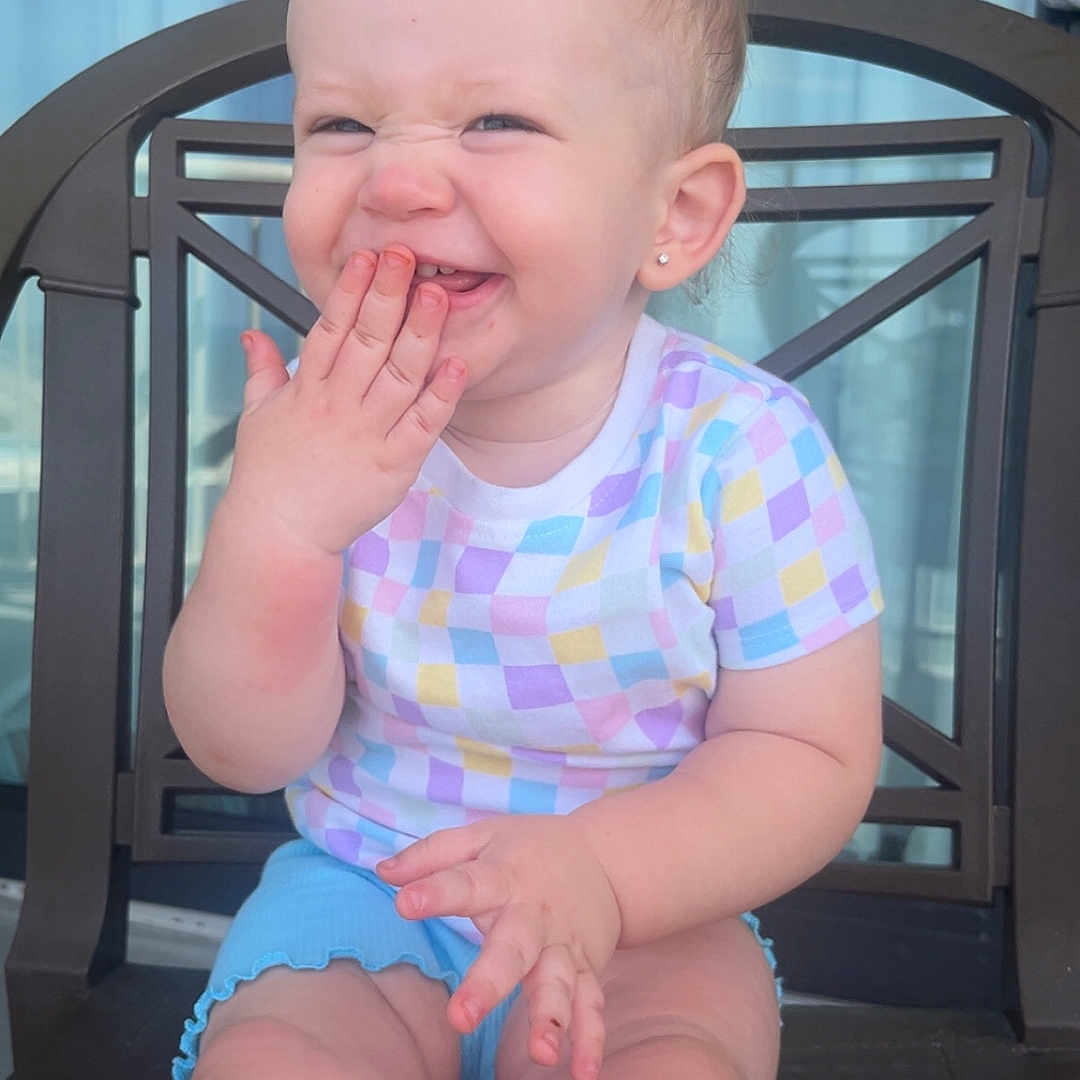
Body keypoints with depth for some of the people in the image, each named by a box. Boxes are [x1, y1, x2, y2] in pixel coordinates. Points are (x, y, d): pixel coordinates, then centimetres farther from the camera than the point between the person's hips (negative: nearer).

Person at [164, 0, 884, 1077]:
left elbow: (813, 758, -14)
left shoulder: (745, 451, -19)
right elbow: (244, 752, -11)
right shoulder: (320, 421, -12)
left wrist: (600, 867, -31)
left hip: (646, 913, -1)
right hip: (360, 884, 2)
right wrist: (274, 526, -29)